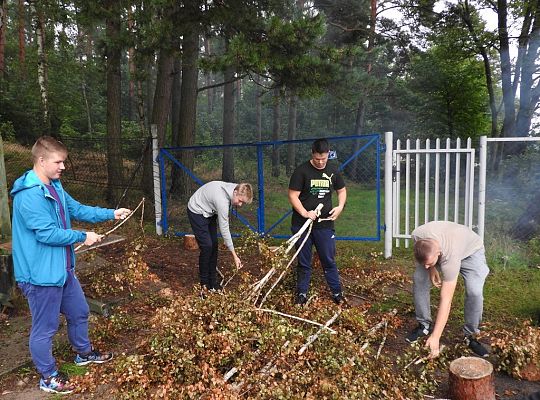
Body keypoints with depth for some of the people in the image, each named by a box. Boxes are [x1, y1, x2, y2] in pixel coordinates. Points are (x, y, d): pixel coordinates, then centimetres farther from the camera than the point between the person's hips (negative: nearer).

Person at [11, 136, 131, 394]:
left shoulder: (54, 186, 6)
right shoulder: (28, 195, -24)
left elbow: (77, 209, 12)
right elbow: (46, 233, -26)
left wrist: (111, 214, 4)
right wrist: (83, 237, -16)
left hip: (63, 269, 10)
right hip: (41, 274, -9)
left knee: (79, 312, 24)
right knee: (45, 328, 9)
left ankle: (84, 353, 47)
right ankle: (49, 377, 29)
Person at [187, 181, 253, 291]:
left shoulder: (231, 189, -12)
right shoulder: (222, 200, -37)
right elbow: (224, 228, -33)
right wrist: (234, 255, -29)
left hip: (209, 212, 9)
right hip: (197, 212, -9)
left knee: (214, 245, 4)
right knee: (206, 246, -13)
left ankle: (212, 280, 13)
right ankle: (204, 283, 2)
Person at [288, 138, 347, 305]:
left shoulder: (333, 170, 4)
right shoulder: (301, 171, -9)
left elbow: (342, 190, 17)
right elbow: (293, 196, -10)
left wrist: (340, 207, -1)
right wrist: (305, 213, -22)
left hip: (325, 224, 2)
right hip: (302, 224, -2)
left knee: (329, 260, 10)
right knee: (304, 262, 10)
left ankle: (337, 293, 23)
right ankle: (302, 293, 23)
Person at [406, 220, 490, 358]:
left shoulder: (450, 259, -45)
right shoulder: (417, 235, -36)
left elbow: (446, 300, -41)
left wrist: (435, 337, -39)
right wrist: (431, 268, -16)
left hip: (470, 250, -4)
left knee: (474, 292, -25)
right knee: (418, 280, -12)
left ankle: (470, 335, -2)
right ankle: (424, 325, 6)